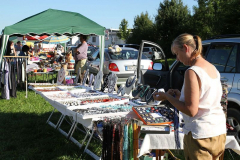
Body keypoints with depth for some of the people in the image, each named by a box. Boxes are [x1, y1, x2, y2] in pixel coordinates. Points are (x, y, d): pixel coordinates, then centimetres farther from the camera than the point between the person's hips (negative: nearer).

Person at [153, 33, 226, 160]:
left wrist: (167, 97, -9)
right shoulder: (212, 68, 7)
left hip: (201, 136, -8)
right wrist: (180, 95, 12)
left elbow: (191, 110, -20)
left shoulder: (192, 72, -18)